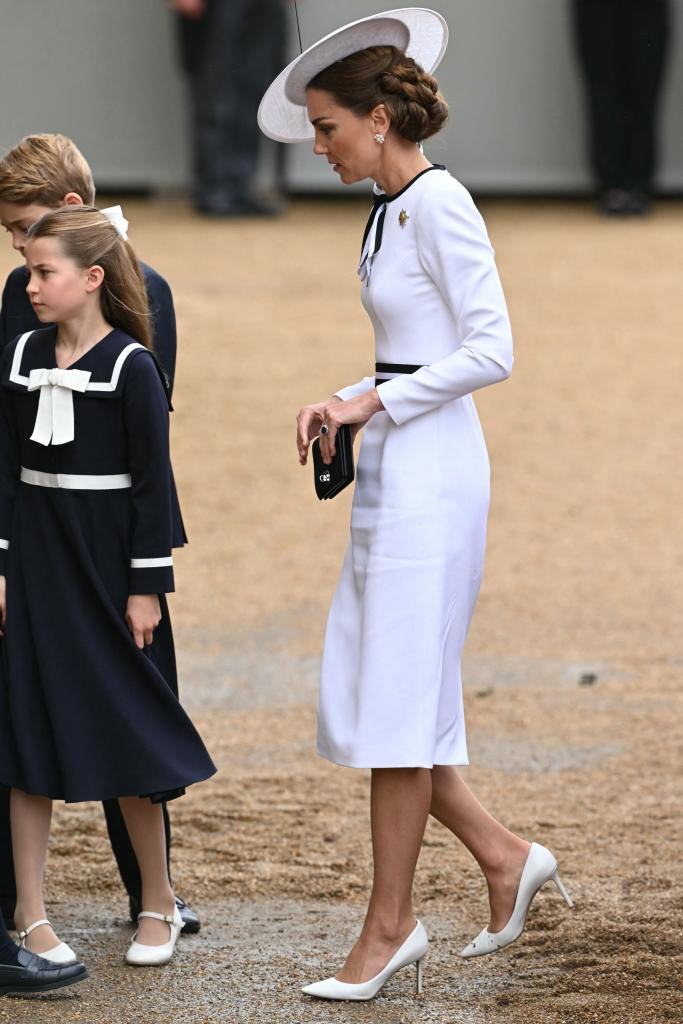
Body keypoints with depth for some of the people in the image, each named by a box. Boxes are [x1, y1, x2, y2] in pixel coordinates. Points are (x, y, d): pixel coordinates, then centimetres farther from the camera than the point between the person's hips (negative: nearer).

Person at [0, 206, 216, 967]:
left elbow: (152, 482, -8)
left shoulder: (131, 367, -10)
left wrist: (147, 586, -10)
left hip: (109, 562, -4)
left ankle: (158, 904, 20)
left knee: (126, 733, 4)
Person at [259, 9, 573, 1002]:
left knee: (395, 696, -4)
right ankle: (503, 855, 17)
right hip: (392, 471, 10)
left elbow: (491, 351, -19)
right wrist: (341, 403, 7)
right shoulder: (391, 210, 15)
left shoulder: (440, 204, -14)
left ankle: (391, 922, 3)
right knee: (357, 691, 10)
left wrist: (377, 401, -14)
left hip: (430, 470, -10)